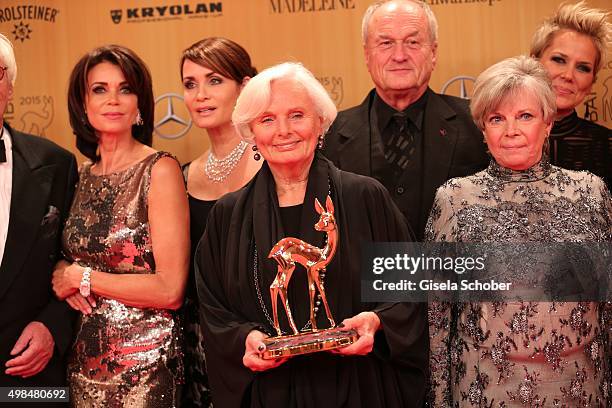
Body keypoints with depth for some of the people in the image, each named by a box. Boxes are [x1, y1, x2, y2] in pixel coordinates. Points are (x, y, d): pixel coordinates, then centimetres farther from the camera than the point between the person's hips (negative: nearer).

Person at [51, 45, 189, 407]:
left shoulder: (160, 170, -13)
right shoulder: (84, 176, 6)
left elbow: (170, 290, -17)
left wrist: (81, 276, -11)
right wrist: (61, 273, -4)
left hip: (144, 359, -6)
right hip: (86, 357, 6)